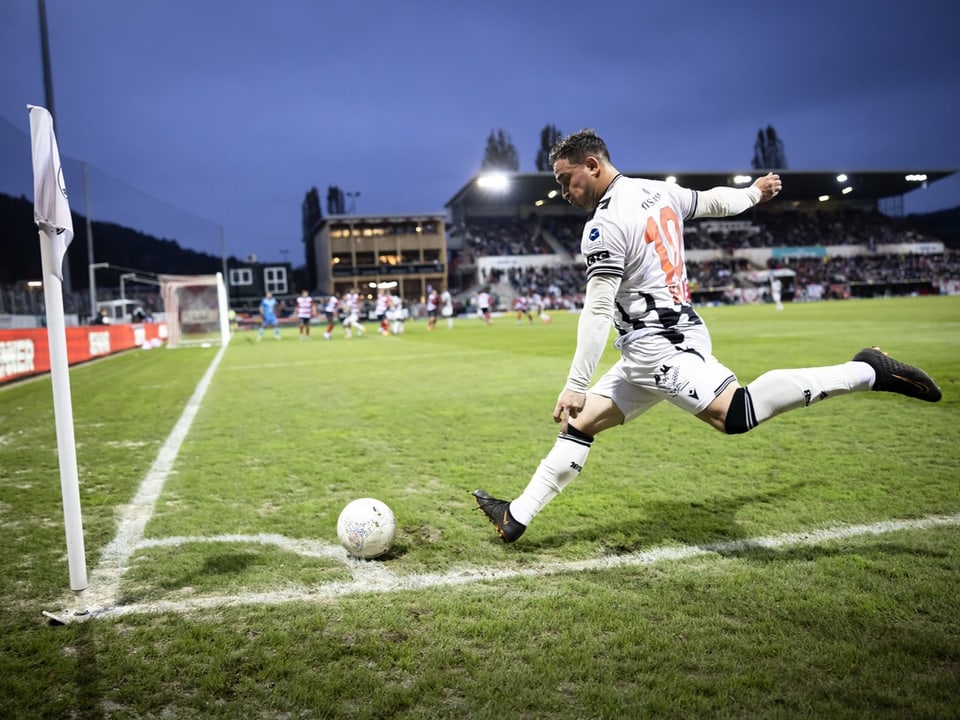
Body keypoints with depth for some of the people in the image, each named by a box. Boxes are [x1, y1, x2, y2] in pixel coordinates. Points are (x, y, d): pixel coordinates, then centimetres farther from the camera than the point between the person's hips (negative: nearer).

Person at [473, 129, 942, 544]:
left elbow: (598, 312, -18)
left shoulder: (604, 225, -13)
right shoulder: (658, 192, 11)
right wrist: (754, 192, 49)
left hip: (658, 344, -10)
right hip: (659, 346, 10)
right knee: (578, 423, 10)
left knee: (737, 414, -26)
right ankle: (517, 517, 13)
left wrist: (574, 386, -17)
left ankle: (866, 372, -15)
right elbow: (714, 202, 27)